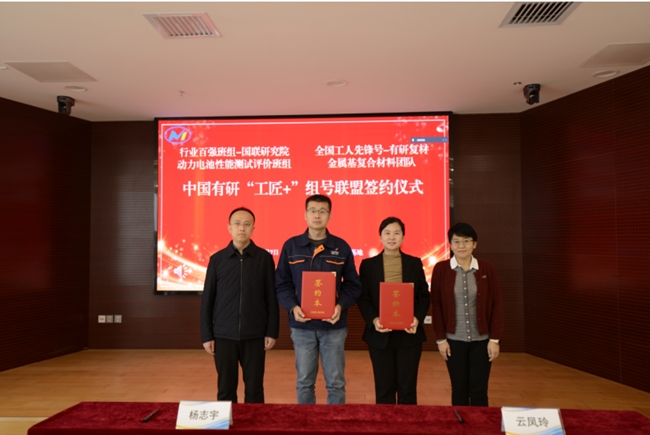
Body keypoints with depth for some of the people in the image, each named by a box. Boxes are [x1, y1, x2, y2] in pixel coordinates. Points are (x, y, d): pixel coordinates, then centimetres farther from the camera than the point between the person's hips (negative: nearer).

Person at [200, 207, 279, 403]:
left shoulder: (264, 258, -1)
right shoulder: (217, 259, 2)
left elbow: (271, 298, 0)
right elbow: (207, 300, 4)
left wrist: (272, 332, -3)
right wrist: (206, 335, 1)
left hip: (254, 336, -1)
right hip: (223, 335, 1)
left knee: (254, 389, 9)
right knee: (225, 389, 11)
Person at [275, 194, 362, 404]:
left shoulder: (341, 247, 1)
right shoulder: (291, 246, 2)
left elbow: (353, 285, 3)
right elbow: (281, 284, 3)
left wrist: (341, 305, -14)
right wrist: (292, 307, -14)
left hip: (334, 326, 0)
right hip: (302, 325, 1)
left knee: (336, 382, 8)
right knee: (304, 382, 13)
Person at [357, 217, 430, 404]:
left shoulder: (415, 263, 6)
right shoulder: (368, 264, 3)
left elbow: (424, 296, 5)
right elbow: (362, 298, 0)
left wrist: (417, 318, -12)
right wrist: (373, 320, -16)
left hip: (409, 335, 1)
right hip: (380, 335, 0)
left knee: (407, 388, 8)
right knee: (384, 388, 8)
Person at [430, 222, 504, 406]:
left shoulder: (487, 269, -2)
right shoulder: (440, 269, -5)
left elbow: (496, 305, 0)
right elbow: (436, 305, -2)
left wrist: (495, 339, -4)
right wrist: (440, 338, -4)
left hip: (482, 340, 1)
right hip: (454, 340, 0)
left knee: (479, 390, 7)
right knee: (459, 389, 9)